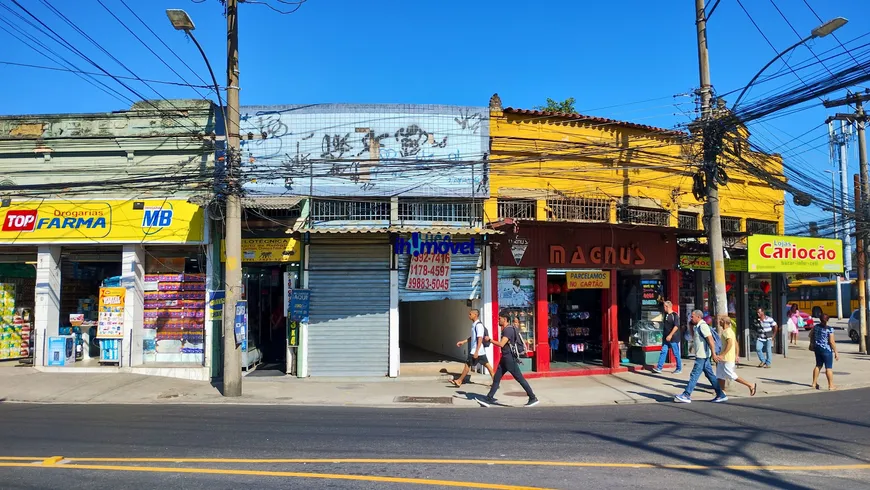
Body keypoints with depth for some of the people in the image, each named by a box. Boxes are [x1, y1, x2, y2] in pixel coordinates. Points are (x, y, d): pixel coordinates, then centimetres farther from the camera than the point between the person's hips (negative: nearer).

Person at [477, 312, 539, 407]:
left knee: (520, 379, -3)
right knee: (496, 379, 8)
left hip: (509, 358, -10)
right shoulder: (505, 329, 15)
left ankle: (533, 398, 6)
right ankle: (488, 399, 10)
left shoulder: (508, 330, -18)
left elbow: (501, 344, -27)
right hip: (505, 358, 10)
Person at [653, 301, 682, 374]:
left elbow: (676, 326, -19)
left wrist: (670, 335, -24)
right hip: (666, 338, 7)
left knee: (676, 354, 4)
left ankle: (679, 369, 16)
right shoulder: (666, 315, 11)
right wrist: (663, 336, 20)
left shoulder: (675, 315, -11)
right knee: (663, 352, 1)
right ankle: (659, 368, -2)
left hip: (673, 338, -7)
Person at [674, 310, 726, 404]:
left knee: (694, 375, -8)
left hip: (702, 356, -10)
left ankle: (686, 395, -7)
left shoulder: (702, 326, -15)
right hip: (702, 356, 10)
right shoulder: (698, 326, 16)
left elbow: (710, 340, -22)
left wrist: (713, 354, -26)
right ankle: (720, 394, 15)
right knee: (710, 375, 12)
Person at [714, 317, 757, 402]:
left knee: (732, 376, -5)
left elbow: (730, 344, -26)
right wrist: (736, 355, 21)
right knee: (720, 376, 9)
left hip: (727, 358, -10)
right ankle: (722, 395, 11)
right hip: (724, 359, 10)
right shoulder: (730, 331, 16)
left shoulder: (726, 332, -15)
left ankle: (751, 385, 5)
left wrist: (722, 355, -26)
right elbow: (736, 344, 20)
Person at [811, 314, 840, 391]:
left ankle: (814, 383, 24)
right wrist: (836, 352, -11)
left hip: (817, 348, 6)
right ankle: (831, 385, 5)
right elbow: (832, 342, -18)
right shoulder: (829, 329, -17)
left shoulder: (815, 327, 0)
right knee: (829, 367, 1)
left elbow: (811, 338, 10)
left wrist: (813, 345, 27)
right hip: (826, 350, -6)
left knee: (818, 366, 18)